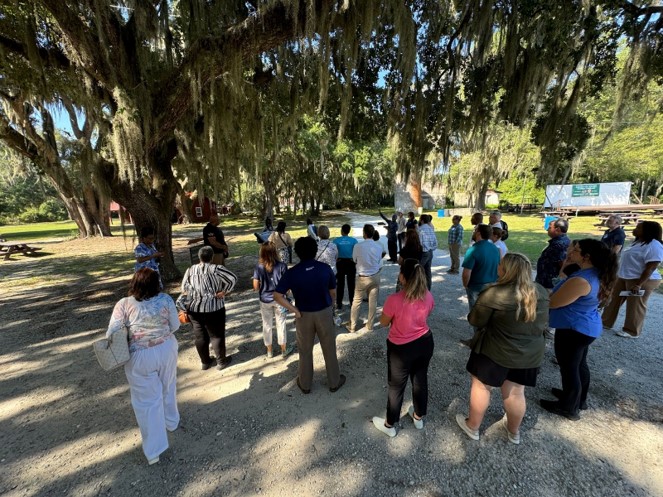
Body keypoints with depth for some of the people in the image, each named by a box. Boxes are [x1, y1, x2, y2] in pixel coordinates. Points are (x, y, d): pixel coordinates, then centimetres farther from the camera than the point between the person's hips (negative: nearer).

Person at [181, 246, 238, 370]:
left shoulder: (190, 270, 2)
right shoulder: (216, 268, -12)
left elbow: (184, 289, 2)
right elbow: (233, 279, -20)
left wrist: (196, 294, 6)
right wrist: (224, 292, -10)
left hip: (194, 309, 4)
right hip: (214, 308, -4)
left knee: (199, 336, 17)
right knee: (217, 335, 10)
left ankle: (205, 362, 31)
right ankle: (221, 361, 23)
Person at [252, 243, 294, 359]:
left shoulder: (258, 267, -10)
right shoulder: (282, 266, -14)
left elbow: (256, 287, -8)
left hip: (265, 300, 1)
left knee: (267, 325, 16)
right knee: (281, 324, 13)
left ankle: (269, 351, 30)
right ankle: (284, 351, 26)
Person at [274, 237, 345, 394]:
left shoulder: (292, 272, -14)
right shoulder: (325, 268, -12)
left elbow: (277, 296, -17)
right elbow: (333, 293, -3)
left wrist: (295, 310, -11)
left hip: (304, 315, 0)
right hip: (324, 313, 1)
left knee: (305, 351, 19)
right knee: (329, 349, 18)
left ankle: (305, 384, 36)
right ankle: (334, 382, 35)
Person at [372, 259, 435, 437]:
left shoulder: (394, 300, -30)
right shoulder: (428, 296, -13)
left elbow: (383, 322, -13)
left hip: (401, 349, -5)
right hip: (425, 343, 5)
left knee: (396, 387, 16)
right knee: (420, 380, 26)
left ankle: (389, 425, 38)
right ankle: (419, 417, 51)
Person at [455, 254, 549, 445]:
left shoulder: (494, 293, -24)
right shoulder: (541, 292, -4)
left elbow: (475, 321, -15)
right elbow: (543, 321, 9)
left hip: (495, 352, -5)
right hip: (530, 354, 6)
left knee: (481, 386, 14)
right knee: (516, 393, 22)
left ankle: (472, 427, 30)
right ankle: (514, 431, 42)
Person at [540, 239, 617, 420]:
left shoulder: (581, 280, -31)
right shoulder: (597, 274, 1)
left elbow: (552, 303, -23)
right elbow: (566, 286, 13)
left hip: (573, 330, -10)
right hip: (587, 327, 10)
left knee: (569, 368, 8)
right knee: (579, 364, 25)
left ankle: (568, 408, 26)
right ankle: (579, 399, 45)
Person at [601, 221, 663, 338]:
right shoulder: (637, 243, 10)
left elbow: (651, 268, -23)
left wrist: (638, 284, -26)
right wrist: (620, 275, 21)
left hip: (643, 280, -9)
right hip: (624, 277, 9)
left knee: (635, 306, 2)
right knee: (614, 299, 12)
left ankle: (632, 331, 16)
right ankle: (606, 322, 24)